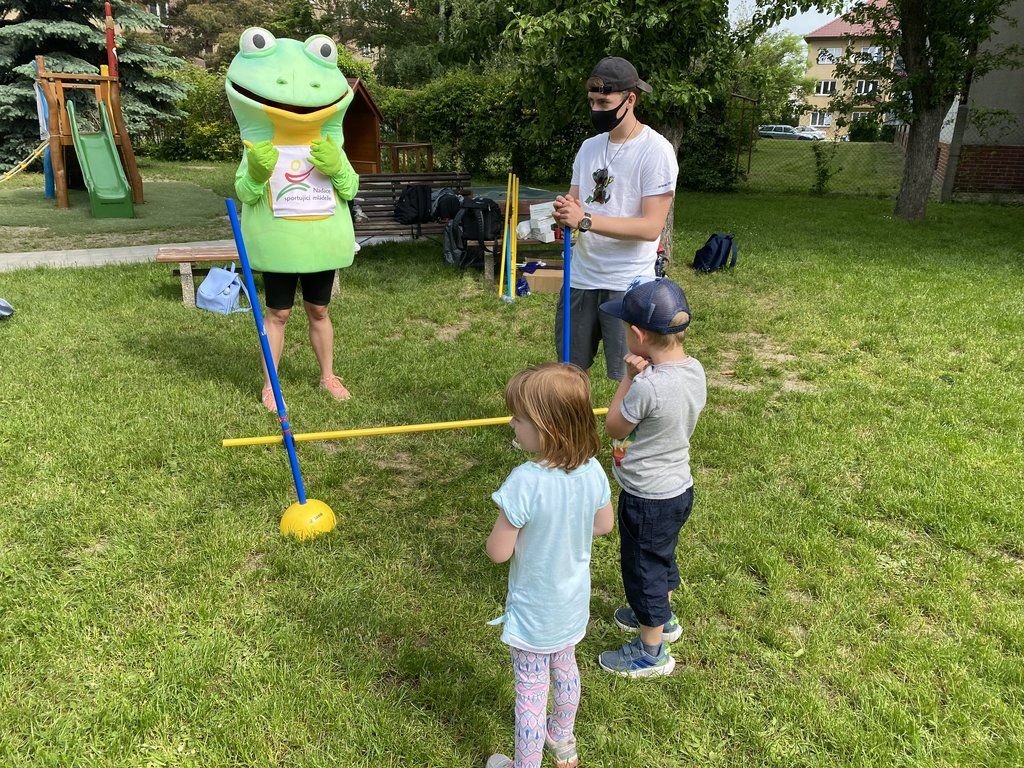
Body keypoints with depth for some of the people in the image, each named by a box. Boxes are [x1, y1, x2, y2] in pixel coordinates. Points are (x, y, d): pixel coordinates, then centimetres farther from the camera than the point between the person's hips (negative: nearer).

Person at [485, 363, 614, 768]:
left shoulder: (524, 482, -34)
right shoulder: (592, 470, -15)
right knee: (565, 667, 29)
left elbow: (497, 551, -25)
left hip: (533, 609, -6)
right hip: (573, 602, 7)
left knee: (531, 689, 13)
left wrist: (508, 523, -6)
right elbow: (604, 525, 1)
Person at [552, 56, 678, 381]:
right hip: (581, 277, 6)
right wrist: (565, 211, -11)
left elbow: (651, 227, -18)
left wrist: (585, 219, -23)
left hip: (627, 283, -6)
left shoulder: (656, 150, -10)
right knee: (571, 367, 14)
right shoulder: (589, 147, 11)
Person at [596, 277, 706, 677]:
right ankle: (662, 617, 53)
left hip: (648, 499, -8)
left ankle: (651, 651, 33)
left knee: (643, 566, 13)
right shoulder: (695, 369, -7)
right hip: (678, 487, 8)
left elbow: (614, 428, -16)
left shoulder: (646, 386, -33)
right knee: (660, 558, 29)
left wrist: (628, 377, -13)